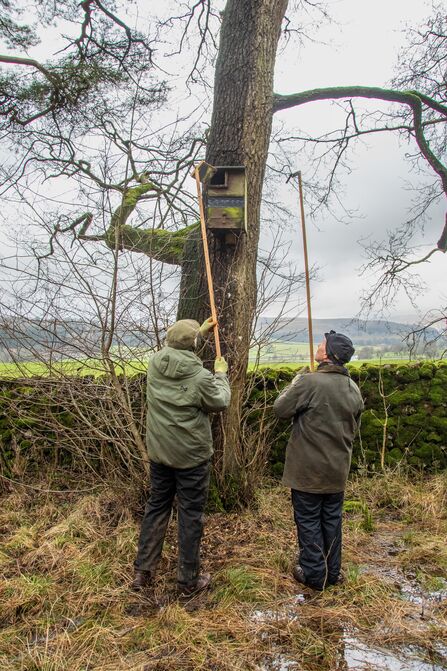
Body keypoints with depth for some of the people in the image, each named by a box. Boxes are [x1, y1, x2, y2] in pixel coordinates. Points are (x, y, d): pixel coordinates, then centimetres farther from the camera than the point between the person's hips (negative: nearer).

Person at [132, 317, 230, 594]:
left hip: (159, 453, 5)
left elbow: (174, 349, 17)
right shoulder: (201, 377, -22)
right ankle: (189, 579, 20)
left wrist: (200, 331, 25)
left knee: (157, 507, 20)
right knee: (191, 514, 8)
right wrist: (221, 374, 10)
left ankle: (143, 570, 27)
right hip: (192, 457, -5)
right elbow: (220, 403, -5)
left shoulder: (156, 363, -7)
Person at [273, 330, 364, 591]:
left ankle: (314, 574, 19)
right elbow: (354, 427, 11)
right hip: (338, 468, 6)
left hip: (309, 469, -6)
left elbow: (281, 409, -12)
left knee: (309, 520, 9)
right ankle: (332, 572, 31)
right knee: (332, 519, 18)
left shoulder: (309, 382, -22)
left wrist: (295, 383, 1)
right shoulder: (354, 389, 1)